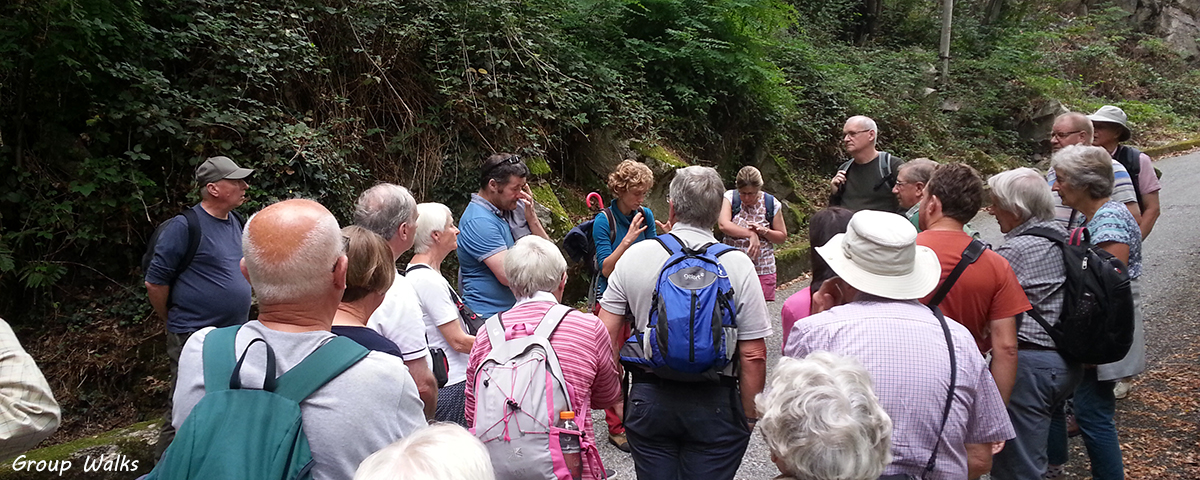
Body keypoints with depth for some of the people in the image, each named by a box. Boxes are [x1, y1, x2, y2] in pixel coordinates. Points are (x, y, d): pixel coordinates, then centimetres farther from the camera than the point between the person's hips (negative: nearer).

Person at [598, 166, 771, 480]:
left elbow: (606, 334, -2)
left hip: (648, 399, 2)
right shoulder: (738, 265, -9)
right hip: (715, 405, -1)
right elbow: (753, 354, -11)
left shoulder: (634, 256, -4)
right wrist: (749, 416, 2)